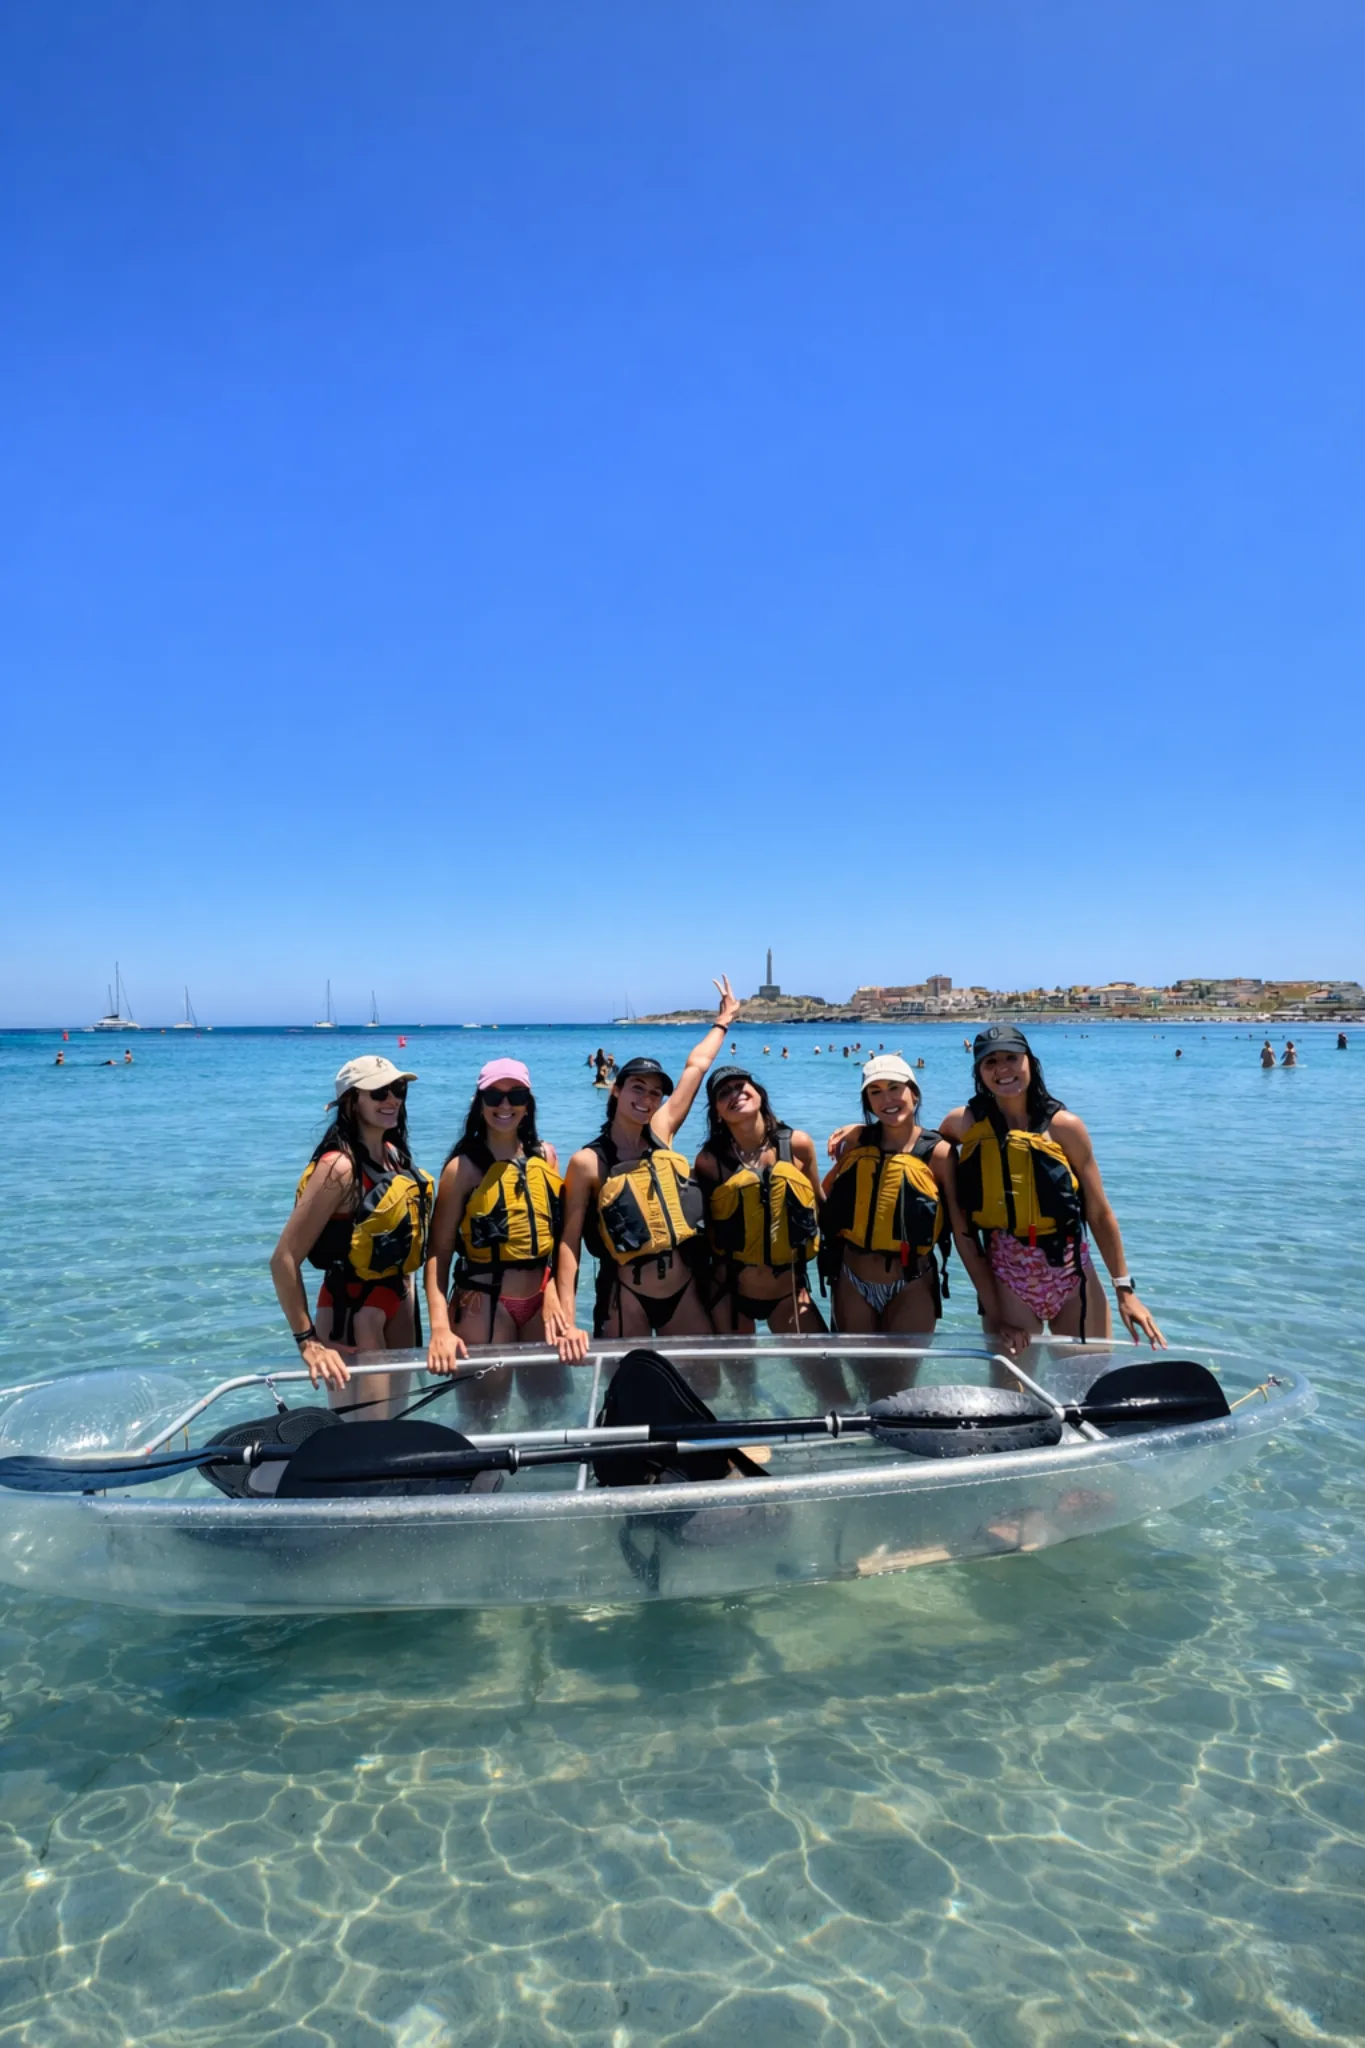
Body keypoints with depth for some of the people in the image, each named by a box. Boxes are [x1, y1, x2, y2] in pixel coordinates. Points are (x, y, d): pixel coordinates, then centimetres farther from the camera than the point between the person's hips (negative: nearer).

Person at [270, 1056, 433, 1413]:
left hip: (397, 1298, 8)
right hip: (352, 1307, -8)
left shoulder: (393, 1154, 4)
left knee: (394, 1421, 18)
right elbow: (284, 1259, -24)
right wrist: (307, 1341, -21)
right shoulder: (340, 1166, -21)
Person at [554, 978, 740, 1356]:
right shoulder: (588, 1162, -9)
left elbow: (697, 1065, 14)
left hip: (684, 1291, 4)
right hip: (627, 1299, -4)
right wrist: (566, 1320, -19)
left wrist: (723, 1021, 25)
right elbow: (569, 1242, -12)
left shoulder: (662, 1134, 3)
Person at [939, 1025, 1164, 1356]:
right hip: (1008, 1280, 0)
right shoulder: (964, 1124, -6)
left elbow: (1099, 1213, -1)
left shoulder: (1063, 1126, -6)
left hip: (1074, 1274, 0)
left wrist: (1124, 1288, 0)